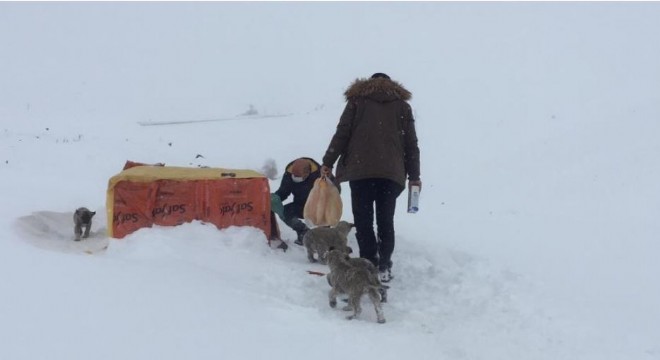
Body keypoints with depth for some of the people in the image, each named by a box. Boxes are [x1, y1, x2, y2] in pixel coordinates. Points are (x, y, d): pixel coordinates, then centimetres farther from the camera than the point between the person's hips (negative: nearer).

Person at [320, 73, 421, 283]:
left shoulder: (357, 100, 13)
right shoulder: (402, 105, 17)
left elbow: (342, 134, 4)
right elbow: (411, 143, 13)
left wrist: (328, 163, 8)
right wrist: (414, 176, 17)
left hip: (360, 170, -2)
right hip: (392, 172, 2)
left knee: (363, 221, 1)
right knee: (386, 221, 8)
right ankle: (384, 267, 2)